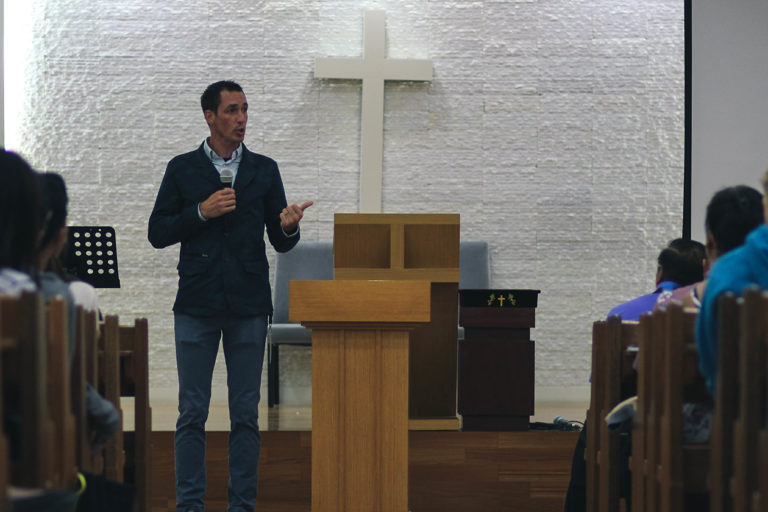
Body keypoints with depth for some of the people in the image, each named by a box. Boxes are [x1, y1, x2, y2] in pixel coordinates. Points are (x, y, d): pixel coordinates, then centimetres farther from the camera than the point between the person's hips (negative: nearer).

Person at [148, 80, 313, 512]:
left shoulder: (264, 170, 9)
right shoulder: (183, 169, 6)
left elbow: (280, 242, 9)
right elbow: (158, 234, 3)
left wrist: (288, 227, -15)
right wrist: (201, 212, -11)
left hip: (249, 306, 1)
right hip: (197, 306, -1)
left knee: (246, 412, 3)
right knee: (192, 411, 0)